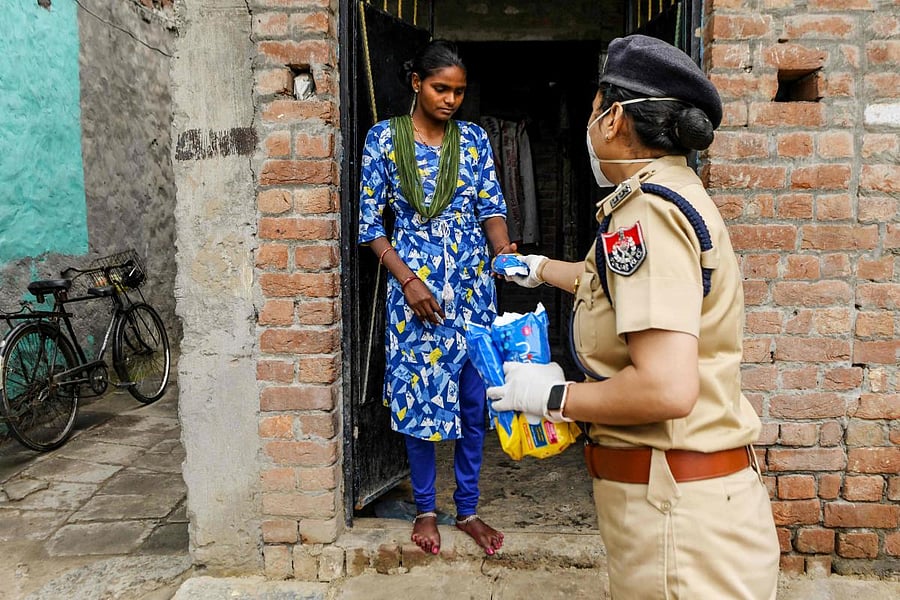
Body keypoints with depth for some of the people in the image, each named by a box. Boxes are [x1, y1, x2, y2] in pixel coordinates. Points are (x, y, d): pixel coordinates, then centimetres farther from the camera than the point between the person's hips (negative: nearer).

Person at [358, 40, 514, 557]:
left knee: (473, 398, 6)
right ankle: (425, 509, 24)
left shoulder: (474, 138, 6)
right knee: (419, 397, 5)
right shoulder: (384, 137, -1)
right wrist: (408, 280, -13)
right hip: (414, 286, -2)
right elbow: (370, 222, -2)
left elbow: (492, 204, 1)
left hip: (473, 286, 2)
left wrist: (503, 246, -21)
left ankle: (468, 509, 23)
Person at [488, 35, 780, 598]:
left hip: (676, 509, -10)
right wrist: (542, 269, 49)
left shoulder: (647, 210, -19)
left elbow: (666, 388, -29)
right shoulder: (677, 194, 12)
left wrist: (554, 395, -14)